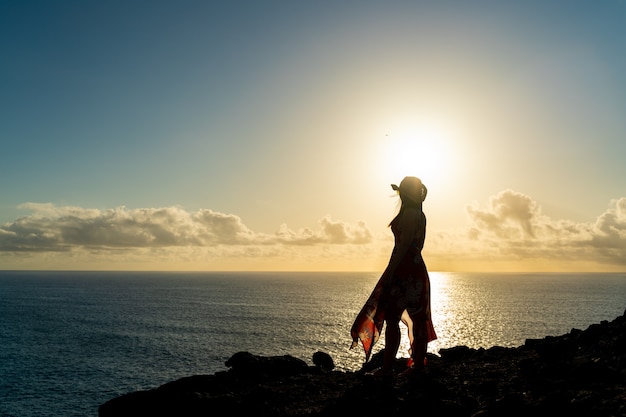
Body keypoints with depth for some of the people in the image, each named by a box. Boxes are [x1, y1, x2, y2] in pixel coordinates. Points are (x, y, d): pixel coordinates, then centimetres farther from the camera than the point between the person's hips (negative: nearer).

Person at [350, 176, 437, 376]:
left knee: (391, 317, -6)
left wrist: (390, 272, -21)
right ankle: (419, 364, 14)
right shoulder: (419, 214, 16)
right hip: (416, 268, 10)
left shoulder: (409, 213, -13)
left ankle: (387, 367, -4)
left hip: (404, 269, -10)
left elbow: (404, 244, -20)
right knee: (416, 318, 9)